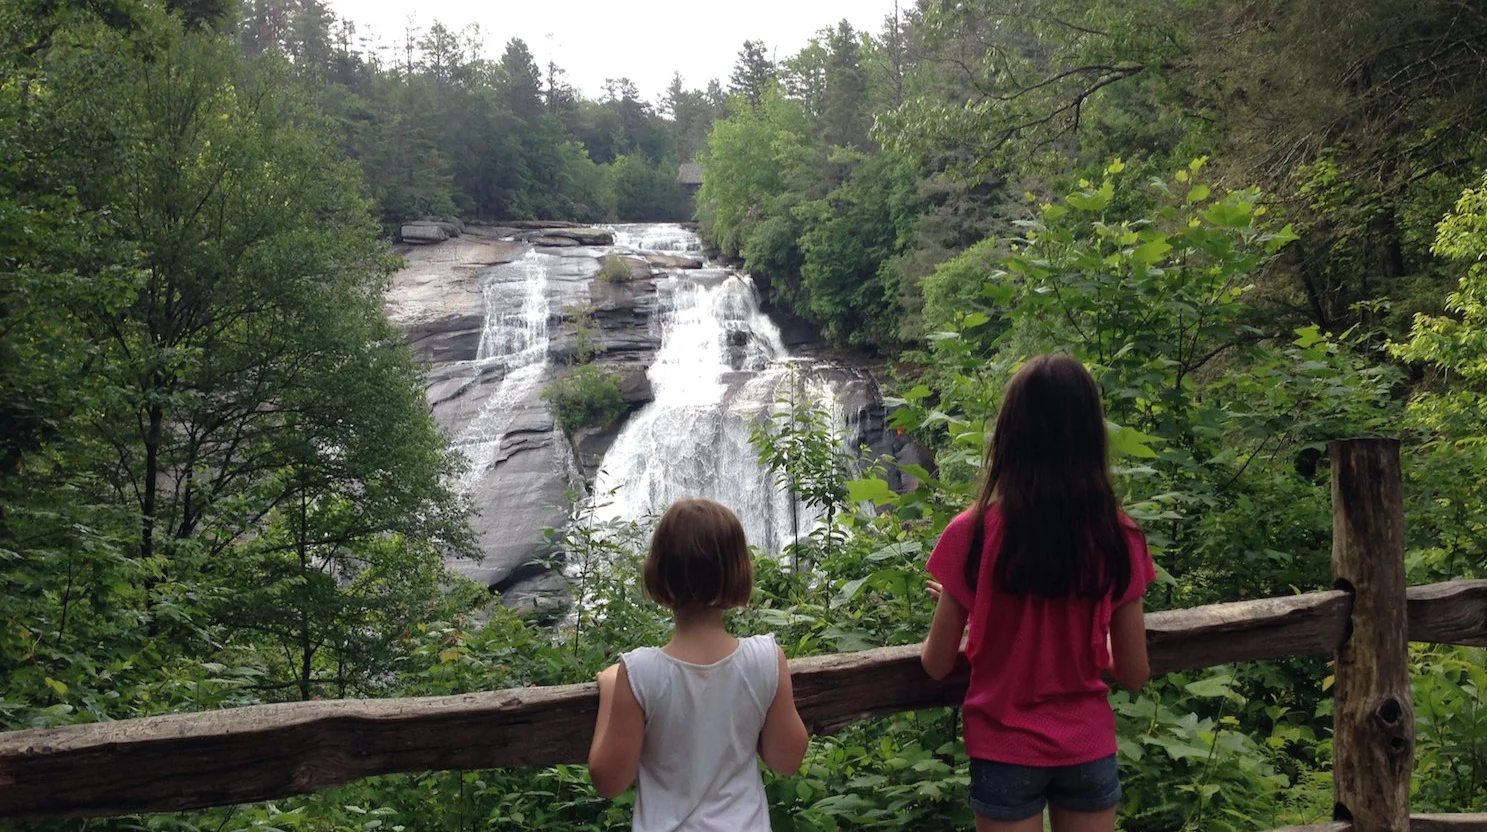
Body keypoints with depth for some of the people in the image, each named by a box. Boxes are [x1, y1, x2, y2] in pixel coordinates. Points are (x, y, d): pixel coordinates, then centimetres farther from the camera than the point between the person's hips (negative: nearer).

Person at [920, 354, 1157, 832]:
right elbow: (1134, 674, -4)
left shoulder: (972, 535, -18)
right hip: (1088, 750, 2)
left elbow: (937, 665, -8)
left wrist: (946, 604, 11)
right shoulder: (1119, 538, -12)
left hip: (1007, 752, -2)